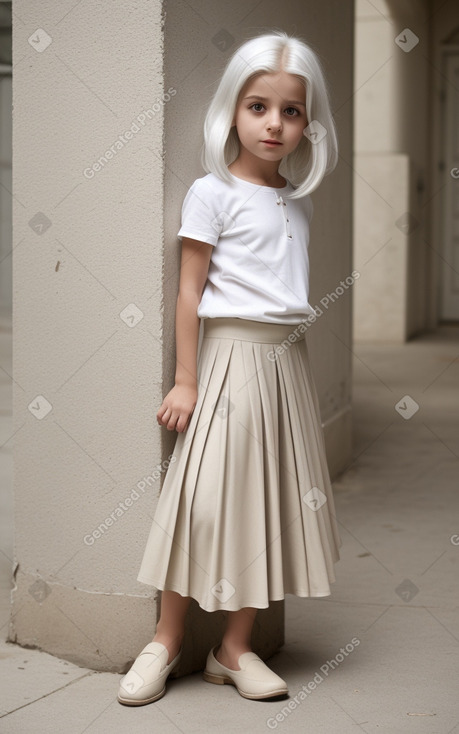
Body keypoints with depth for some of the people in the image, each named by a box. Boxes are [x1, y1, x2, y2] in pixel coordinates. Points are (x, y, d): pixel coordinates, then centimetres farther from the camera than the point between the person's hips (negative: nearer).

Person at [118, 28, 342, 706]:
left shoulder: (298, 200, 11)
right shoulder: (213, 193, -6)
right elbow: (189, 292, -8)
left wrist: (292, 352, 15)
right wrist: (186, 381, -10)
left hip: (287, 359, 6)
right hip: (231, 354, -6)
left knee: (273, 498, 6)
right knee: (208, 496, -5)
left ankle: (236, 648, 15)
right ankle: (166, 642, 10)